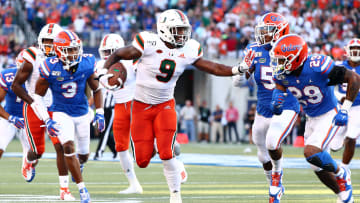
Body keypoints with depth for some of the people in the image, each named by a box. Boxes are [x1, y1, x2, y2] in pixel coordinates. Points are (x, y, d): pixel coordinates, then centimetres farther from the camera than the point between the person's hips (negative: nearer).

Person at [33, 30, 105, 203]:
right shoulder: (50, 68, -19)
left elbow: (96, 90, 5)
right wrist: (47, 121, -15)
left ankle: (78, 165, 52)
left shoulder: (87, 64, -12)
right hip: (61, 113, -3)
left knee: (83, 155, 13)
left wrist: (99, 114, -3)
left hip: (82, 114, 3)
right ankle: (82, 189, -17)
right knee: (68, 147, -25)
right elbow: (38, 96, -8)